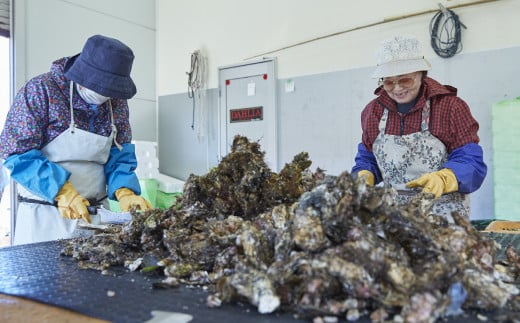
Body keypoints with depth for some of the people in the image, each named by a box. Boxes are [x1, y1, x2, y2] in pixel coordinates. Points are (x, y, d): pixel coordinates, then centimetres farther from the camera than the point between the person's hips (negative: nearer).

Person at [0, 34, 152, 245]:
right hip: (45, 213, -4)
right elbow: (18, 152, -14)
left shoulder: (117, 102, 2)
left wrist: (124, 192, -15)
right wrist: (62, 190, -26)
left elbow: (120, 155, 4)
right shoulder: (41, 90, -12)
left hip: (97, 212, 5)